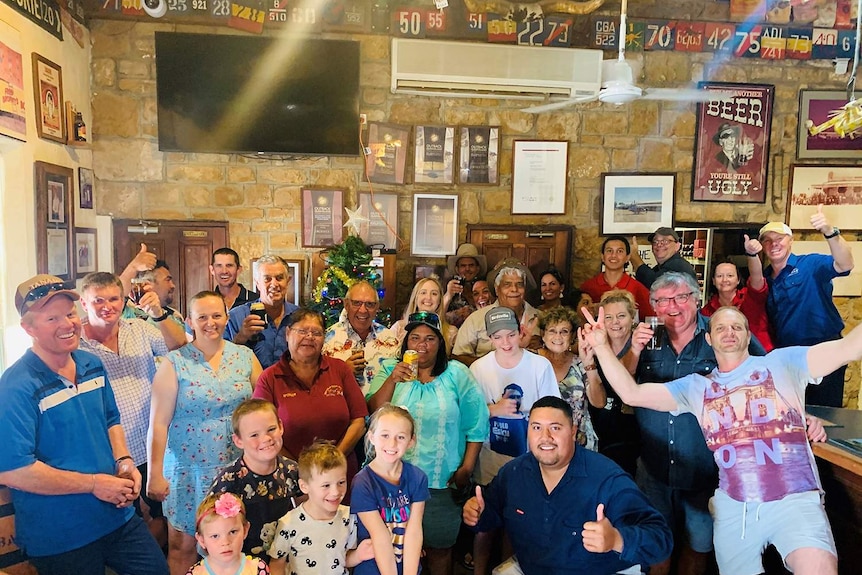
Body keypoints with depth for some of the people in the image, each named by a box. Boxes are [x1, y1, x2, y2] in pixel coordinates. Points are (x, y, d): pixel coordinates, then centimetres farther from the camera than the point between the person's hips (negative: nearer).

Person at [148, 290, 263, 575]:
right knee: (183, 545, 8)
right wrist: (155, 474, -7)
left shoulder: (245, 356, 2)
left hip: (238, 468, 3)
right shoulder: (175, 363, -7)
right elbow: (158, 423, -6)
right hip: (189, 470, -2)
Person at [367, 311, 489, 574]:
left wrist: (466, 469, -5)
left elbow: (476, 425, -1)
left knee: (439, 548, 12)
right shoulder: (389, 370, 3)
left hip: (444, 482, -1)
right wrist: (392, 380, -20)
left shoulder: (457, 373, -1)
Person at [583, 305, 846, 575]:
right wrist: (602, 346, -3)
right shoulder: (695, 386, 12)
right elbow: (631, 394, 6)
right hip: (733, 507, 3)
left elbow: (849, 347, -4)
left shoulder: (782, 362, 7)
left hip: (794, 499, -3)